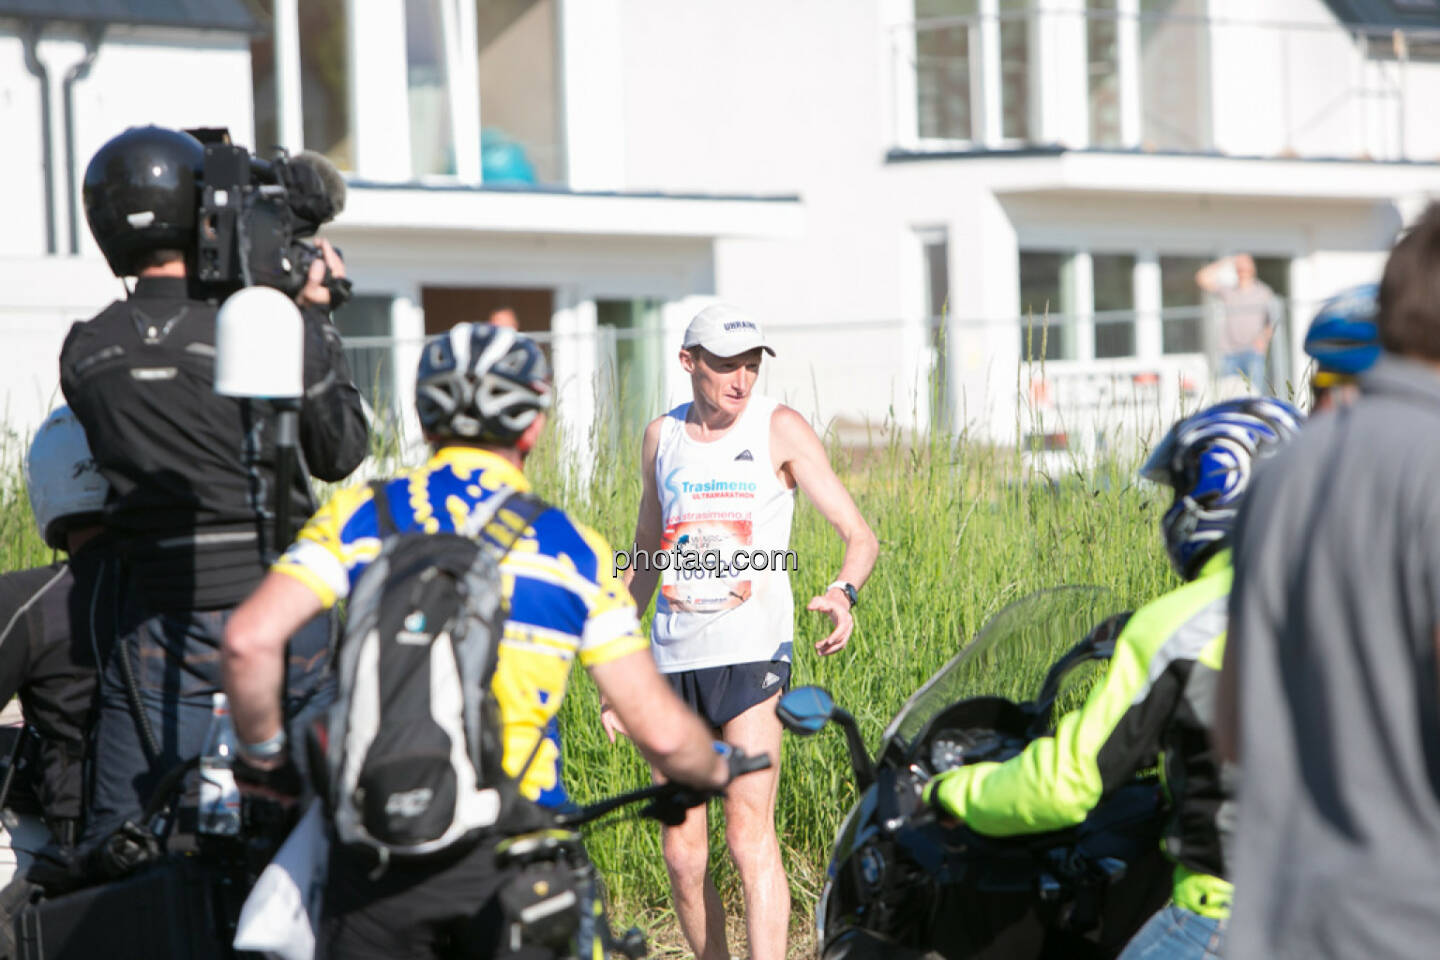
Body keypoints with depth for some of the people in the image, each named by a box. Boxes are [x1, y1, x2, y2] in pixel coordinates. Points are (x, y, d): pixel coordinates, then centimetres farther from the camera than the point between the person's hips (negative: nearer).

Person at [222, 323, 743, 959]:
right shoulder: (573, 548, 3)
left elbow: (250, 640, -11)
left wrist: (263, 752, 7)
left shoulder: (358, 519, 3)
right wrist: (716, 770, 22)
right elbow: (661, 733, 0)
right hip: (512, 856, -1)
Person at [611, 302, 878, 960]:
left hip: (752, 650, -4)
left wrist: (843, 591, -25)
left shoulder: (779, 429, 0)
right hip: (673, 656, 4)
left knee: (748, 833, -16)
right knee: (682, 854, 3)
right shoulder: (662, 436, 12)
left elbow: (861, 536, -2)